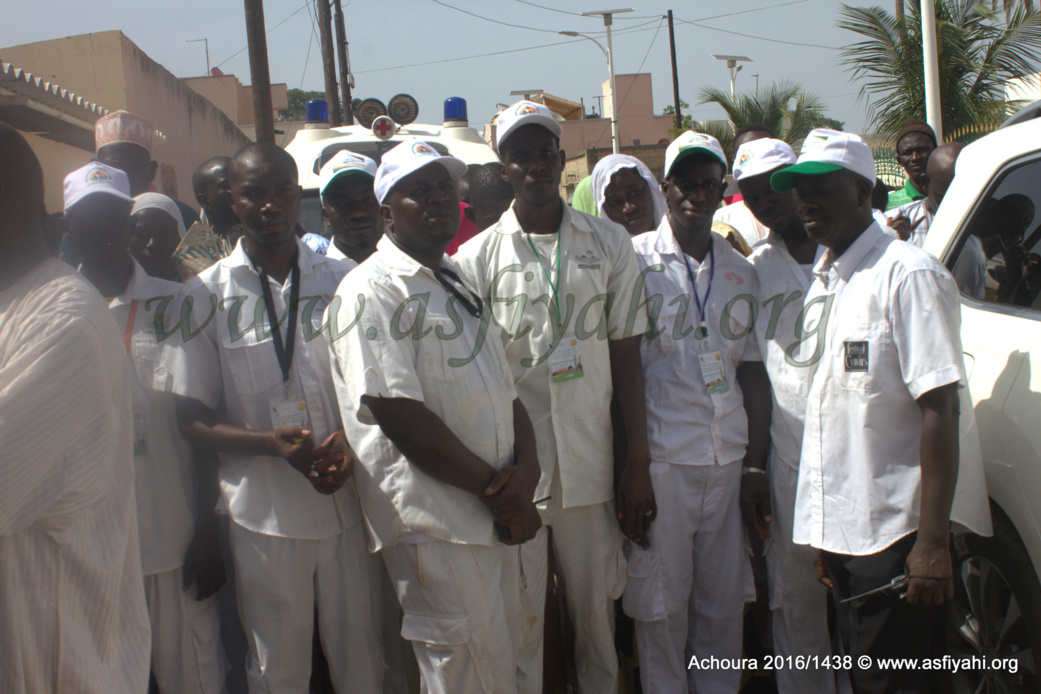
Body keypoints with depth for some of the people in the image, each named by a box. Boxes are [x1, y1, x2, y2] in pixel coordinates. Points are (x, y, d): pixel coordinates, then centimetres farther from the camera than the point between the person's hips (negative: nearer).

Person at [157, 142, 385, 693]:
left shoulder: (342, 281, 4)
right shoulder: (205, 296, -1)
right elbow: (194, 420, 0)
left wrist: (351, 442, -11)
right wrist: (271, 443, -18)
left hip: (349, 504, 2)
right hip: (263, 513, -1)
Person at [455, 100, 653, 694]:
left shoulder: (611, 245, 5)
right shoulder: (478, 258, 1)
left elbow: (626, 357, 5)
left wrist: (639, 465, 2)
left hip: (590, 461, 1)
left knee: (597, 605, 12)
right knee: (519, 616, 6)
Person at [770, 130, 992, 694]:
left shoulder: (907, 275, -11)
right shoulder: (821, 285, 13)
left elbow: (939, 409, -17)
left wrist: (933, 541, -21)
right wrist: (825, 537, 14)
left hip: (896, 533, -8)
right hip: (843, 530, 8)